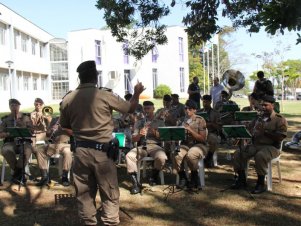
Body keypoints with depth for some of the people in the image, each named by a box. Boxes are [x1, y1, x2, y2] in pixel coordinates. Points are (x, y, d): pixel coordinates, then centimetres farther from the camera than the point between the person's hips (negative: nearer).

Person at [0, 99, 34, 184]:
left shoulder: (26, 117, 14)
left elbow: (31, 131, 8)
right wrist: (8, 134, -9)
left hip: (24, 141, -1)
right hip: (10, 142, 1)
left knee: (27, 150, -36)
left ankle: (17, 173, -17)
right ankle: (20, 172, -16)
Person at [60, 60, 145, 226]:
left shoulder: (67, 99, -1)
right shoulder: (104, 95, -12)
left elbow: (64, 125, 13)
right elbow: (130, 108, 1)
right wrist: (137, 93, 20)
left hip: (81, 151, 4)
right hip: (102, 151, -4)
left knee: (84, 194, 14)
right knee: (109, 194, 8)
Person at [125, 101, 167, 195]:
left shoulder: (160, 122, 16)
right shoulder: (139, 122, 19)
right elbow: (133, 139, 11)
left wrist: (154, 131, -13)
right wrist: (139, 134, -12)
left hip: (155, 145, -1)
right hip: (141, 146, 1)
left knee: (162, 158, -35)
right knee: (129, 156, -30)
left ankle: (153, 177, -5)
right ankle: (135, 183, -20)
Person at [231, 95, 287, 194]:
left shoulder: (280, 119, 0)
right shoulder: (258, 118, 19)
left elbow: (280, 137, -12)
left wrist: (264, 131, -19)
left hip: (271, 147, -6)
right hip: (255, 145, 6)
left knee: (260, 156, -37)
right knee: (238, 154, -14)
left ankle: (261, 184, -21)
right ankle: (241, 180, -2)